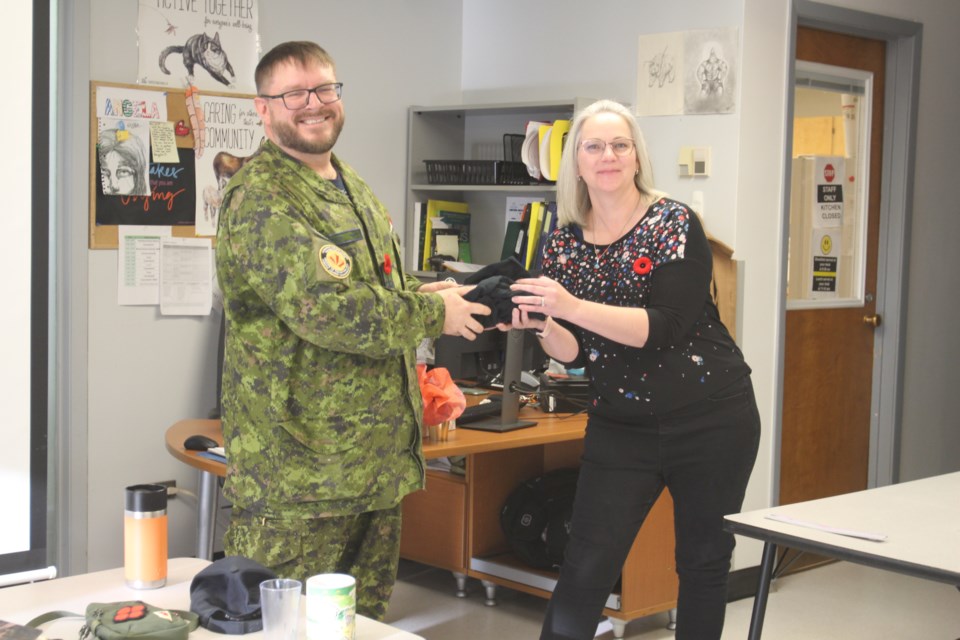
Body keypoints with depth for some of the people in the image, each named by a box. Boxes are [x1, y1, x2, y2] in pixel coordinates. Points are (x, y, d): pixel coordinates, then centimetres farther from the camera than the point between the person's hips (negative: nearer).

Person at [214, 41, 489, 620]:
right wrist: (432, 313, -14)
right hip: (299, 471, -9)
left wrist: (417, 291, 7)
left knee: (367, 619, 17)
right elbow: (327, 310, -27)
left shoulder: (352, 187, 16)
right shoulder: (260, 199, -16)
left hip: (377, 459, 9)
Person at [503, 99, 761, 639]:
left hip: (711, 418, -2)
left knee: (705, 564, 10)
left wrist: (572, 307, -31)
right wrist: (539, 324, -18)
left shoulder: (674, 224, -9)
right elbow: (576, 353, 3)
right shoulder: (563, 245, 3)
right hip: (621, 426, 3)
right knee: (584, 570, -5)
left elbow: (664, 326, -21)